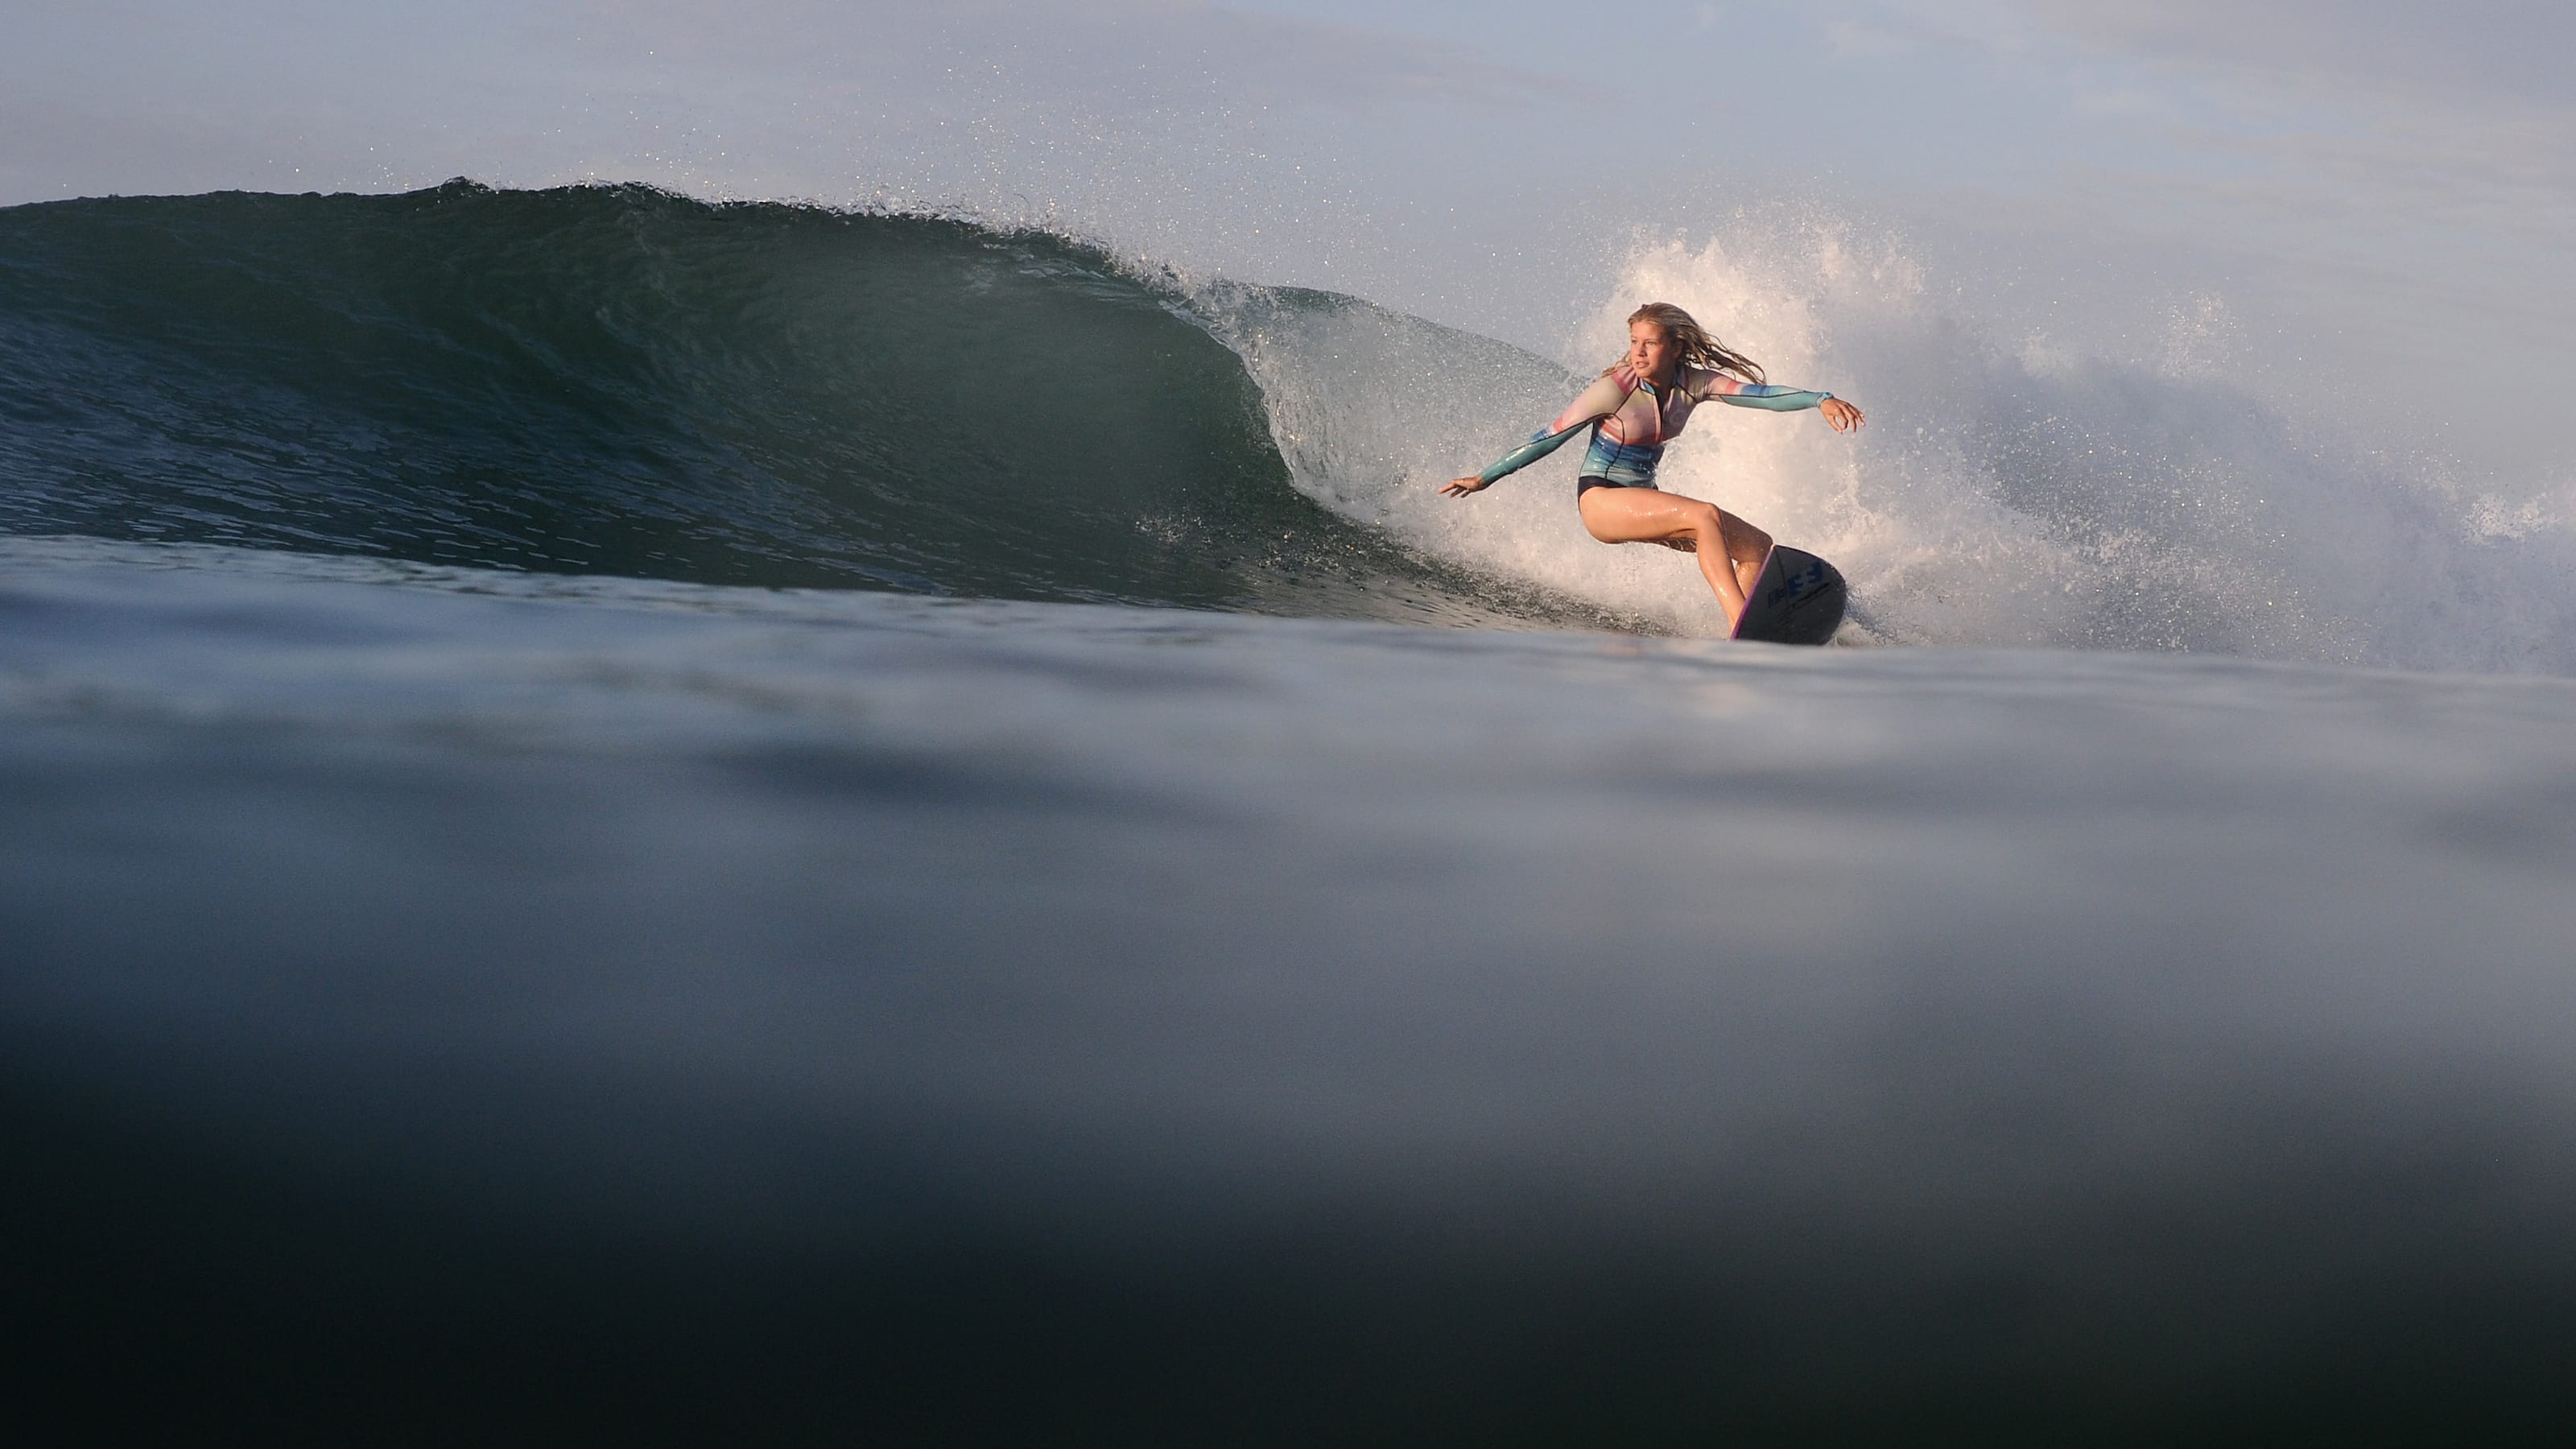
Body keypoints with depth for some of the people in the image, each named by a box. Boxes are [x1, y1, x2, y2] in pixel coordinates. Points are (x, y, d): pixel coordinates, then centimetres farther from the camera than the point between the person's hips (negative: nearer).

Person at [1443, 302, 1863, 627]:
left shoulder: (1693, 383, -5)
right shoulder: (1616, 389, -19)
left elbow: (1760, 393, -11)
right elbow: (1550, 436, -13)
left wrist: (1821, 400, -27)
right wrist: (1484, 478, -9)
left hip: (1643, 499, 8)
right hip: (1600, 499, -8)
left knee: (1759, 547, 0)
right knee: (1705, 517, -31)